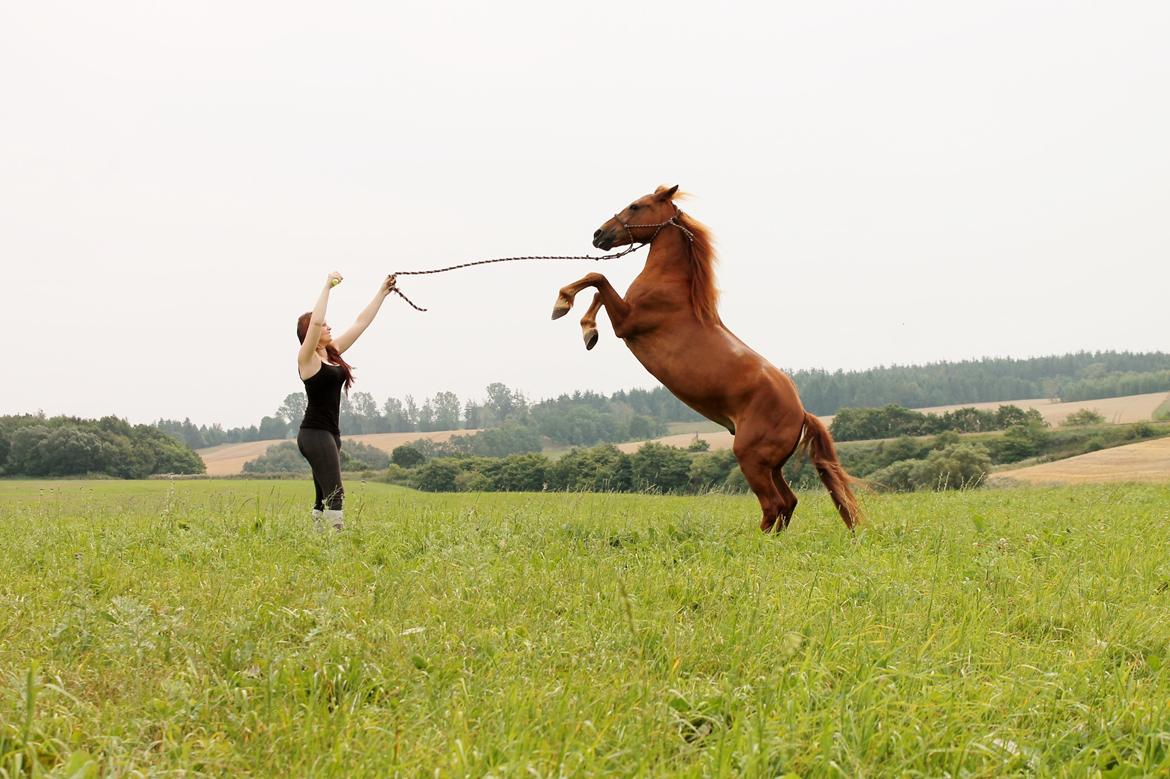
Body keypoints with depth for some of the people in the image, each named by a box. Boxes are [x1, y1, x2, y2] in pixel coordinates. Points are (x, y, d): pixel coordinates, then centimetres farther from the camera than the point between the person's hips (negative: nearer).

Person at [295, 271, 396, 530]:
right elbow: (315, 322, -25)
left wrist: (382, 293, 14)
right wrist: (327, 287, -20)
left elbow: (361, 322, 16)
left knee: (325, 498, 9)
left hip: (330, 433, 9)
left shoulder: (333, 353, 13)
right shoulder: (307, 358, -8)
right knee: (334, 495, -16)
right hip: (314, 433, -9)